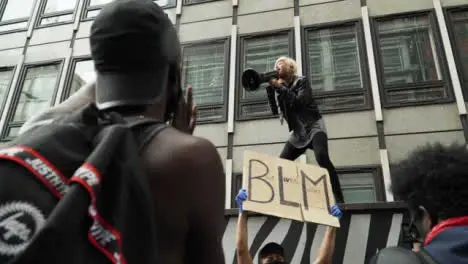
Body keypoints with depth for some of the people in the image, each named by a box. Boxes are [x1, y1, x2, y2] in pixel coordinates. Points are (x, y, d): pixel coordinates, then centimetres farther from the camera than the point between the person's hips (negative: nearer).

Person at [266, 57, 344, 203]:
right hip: (298, 132, 7)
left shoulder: (301, 81, -6)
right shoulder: (281, 87, 10)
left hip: (313, 126, -6)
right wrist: (270, 89, -5)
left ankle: (339, 199, -32)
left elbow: (299, 102, -22)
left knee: (322, 157, -31)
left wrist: (279, 87, -18)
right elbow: (274, 110, 3)